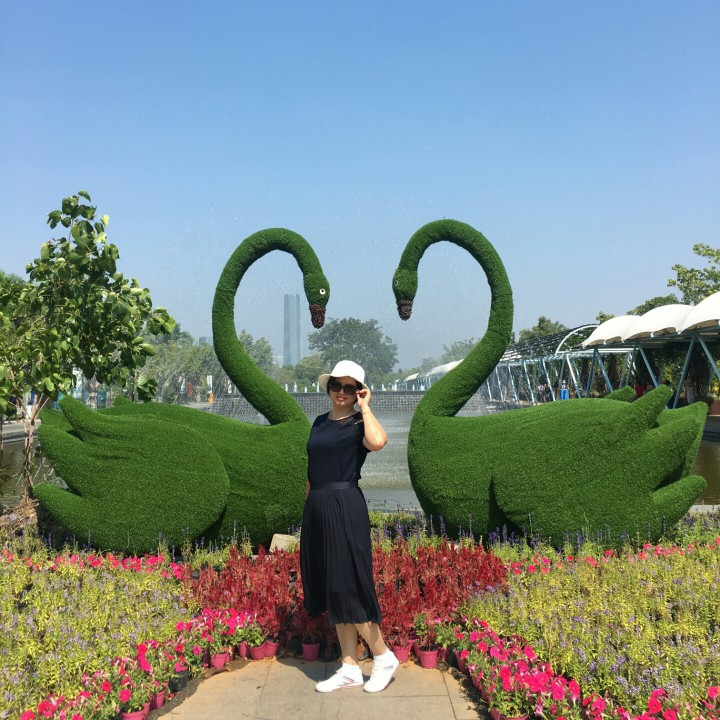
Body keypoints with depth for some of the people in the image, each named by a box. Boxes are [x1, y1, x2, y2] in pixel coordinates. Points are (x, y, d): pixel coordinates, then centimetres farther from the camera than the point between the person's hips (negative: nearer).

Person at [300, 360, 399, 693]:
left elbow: (378, 442, -30)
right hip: (317, 509, 7)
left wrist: (365, 407, -15)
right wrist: (309, 506, 14)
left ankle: (384, 657, 17)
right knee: (331, 591, 10)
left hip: (345, 509, -7)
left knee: (347, 588, -3)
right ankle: (350, 669, 21)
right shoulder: (320, 422, 14)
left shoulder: (358, 424, -6)